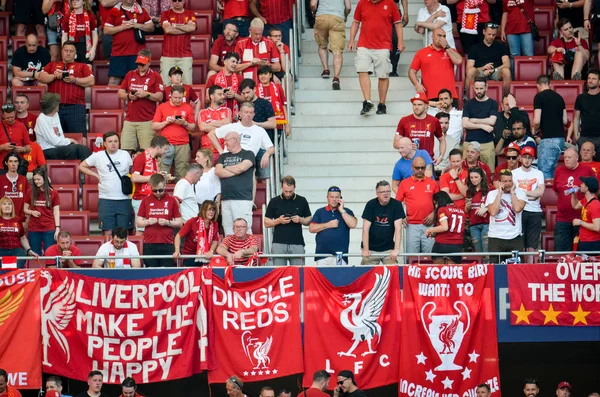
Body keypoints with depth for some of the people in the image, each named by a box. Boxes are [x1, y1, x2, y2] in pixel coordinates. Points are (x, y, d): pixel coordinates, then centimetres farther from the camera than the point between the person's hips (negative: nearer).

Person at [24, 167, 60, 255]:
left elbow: (56, 212, 2)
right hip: (33, 229, 1)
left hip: (49, 230, -1)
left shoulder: (53, 193, 1)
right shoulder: (30, 192, 4)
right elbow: (25, 209, 11)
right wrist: (32, 212, -11)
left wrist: (57, 229, -5)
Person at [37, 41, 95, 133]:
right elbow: (41, 77, 11)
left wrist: (75, 80, -7)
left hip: (75, 106, -2)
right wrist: (54, 76, -5)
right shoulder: (52, 65, 23)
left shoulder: (82, 66, 17)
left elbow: (91, 81, 4)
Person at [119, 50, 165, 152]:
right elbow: (120, 93, 16)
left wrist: (147, 94, -16)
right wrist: (128, 96, -5)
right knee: (125, 150, -3)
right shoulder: (130, 74, 16)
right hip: (129, 120, 4)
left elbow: (160, 97, 0)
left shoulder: (155, 76, 5)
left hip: (147, 121, -4)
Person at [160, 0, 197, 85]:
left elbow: (192, 27, -8)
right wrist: (186, 29, -2)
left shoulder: (190, 14, 12)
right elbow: (167, 29, -9)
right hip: (168, 56, 0)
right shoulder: (165, 14, 9)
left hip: (185, 56, 0)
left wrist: (175, 26, -2)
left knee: (187, 84, -8)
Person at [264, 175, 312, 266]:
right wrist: (278, 221, -10)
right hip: (278, 243, 0)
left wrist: (300, 220, -8)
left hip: (297, 244, 0)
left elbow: (309, 221, 12)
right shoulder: (274, 202, 7)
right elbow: (266, 223, 8)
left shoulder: (302, 201, 8)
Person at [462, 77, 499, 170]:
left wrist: (474, 120, -1)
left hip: (487, 143, -1)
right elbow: (465, 124, -1)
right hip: (469, 143, 1)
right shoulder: (469, 104, 10)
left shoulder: (493, 103, 7)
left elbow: (492, 121, -7)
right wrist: (482, 125, -7)